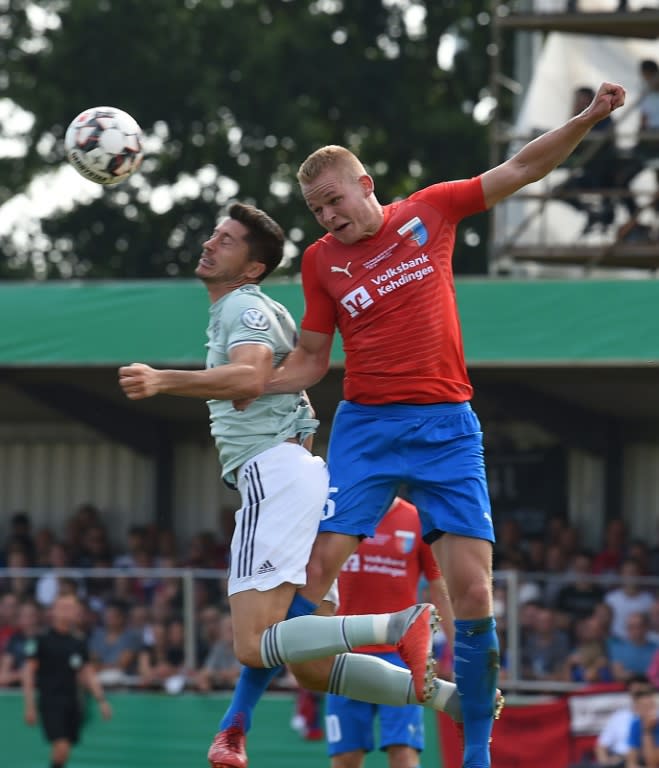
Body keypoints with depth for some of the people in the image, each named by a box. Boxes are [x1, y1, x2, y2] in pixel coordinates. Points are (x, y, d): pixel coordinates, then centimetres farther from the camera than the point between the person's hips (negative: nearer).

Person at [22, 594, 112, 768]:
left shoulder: (78, 643, 11)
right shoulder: (42, 640, -4)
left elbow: (87, 675, 15)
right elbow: (29, 672, -4)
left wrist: (101, 700, 5)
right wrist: (30, 706, -9)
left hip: (71, 701, 5)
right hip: (51, 701, -5)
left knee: (63, 753, 7)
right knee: (61, 747, -19)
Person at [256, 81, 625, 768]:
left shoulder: (429, 211, 5)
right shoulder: (320, 260, 7)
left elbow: (522, 169, 8)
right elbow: (311, 360, 12)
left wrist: (587, 118, -2)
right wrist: (256, 385, -6)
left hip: (446, 426, 0)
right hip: (365, 427, 0)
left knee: (472, 592, -7)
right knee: (314, 569, -11)